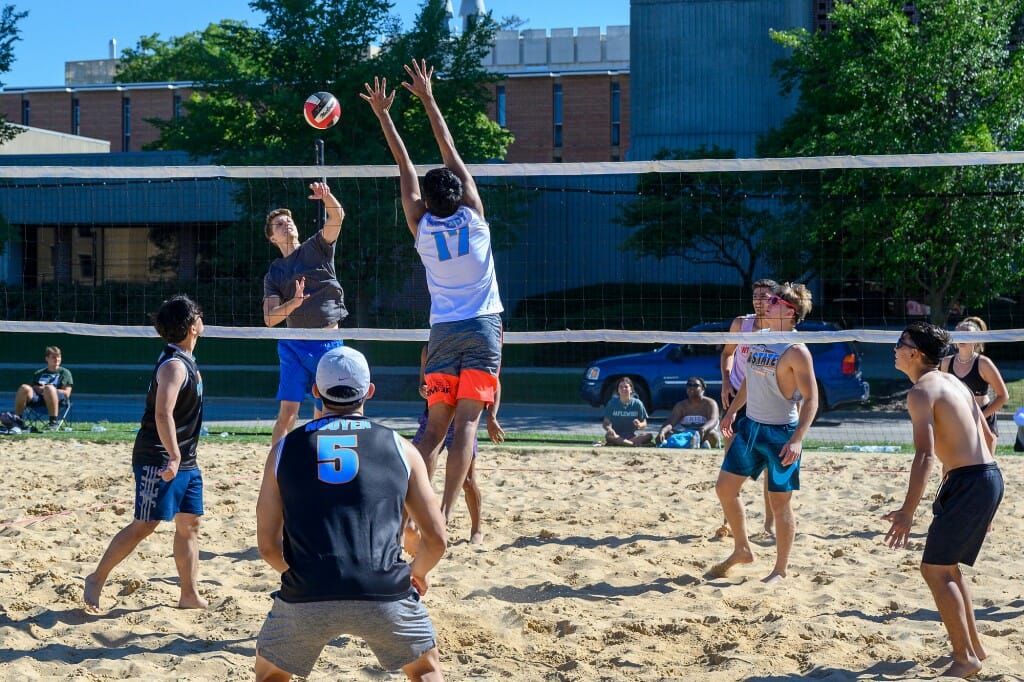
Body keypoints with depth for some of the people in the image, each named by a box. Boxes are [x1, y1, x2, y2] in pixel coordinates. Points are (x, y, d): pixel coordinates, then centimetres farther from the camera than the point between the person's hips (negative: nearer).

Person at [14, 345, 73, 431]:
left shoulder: (65, 372, 17)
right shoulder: (39, 373, 30)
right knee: (24, 388, -26)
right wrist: (37, 389, -1)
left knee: (49, 388, -39)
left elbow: (66, 393, 4)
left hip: (59, 399, -4)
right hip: (36, 398, 4)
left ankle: (54, 422, -42)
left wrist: (45, 389, -5)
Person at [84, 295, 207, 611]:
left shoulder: (185, 361, 13)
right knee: (144, 525, -7)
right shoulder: (174, 365, -17)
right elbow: (162, 414, -29)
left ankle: (190, 595, 9)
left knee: (189, 524, 7)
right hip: (160, 461, -10)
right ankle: (96, 579, 5)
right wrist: (174, 457, -35)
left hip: (184, 460, 10)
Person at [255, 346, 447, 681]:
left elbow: (268, 545, 13)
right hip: (384, 594, 0)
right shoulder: (399, 447, 11)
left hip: (305, 599, 0)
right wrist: (418, 572, 31)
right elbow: (436, 539, 11)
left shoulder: (284, 449, 13)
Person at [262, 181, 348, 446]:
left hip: (329, 344, 0)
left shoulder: (316, 248, 9)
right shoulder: (274, 274, 10)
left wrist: (326, 197, -28)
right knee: (287, 413, -8)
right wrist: (293, 303, -18)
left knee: (323, 415, 5)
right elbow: (269, 319, 0)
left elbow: (337, 216, -8)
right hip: (294, 345, 0)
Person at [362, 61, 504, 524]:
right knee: (466, 422, -9)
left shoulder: (421, 226, 0)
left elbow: (405, 168, 8)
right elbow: (451, 154, 4)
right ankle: (444, 511, -20)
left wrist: (383, 114, 15)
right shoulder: (472, 215, -3)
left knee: (435, 427, 6)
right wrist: (427, 99, 11)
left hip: (443, 333, 2)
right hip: (483, 329, -2)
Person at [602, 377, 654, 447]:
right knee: (608, 435, -35)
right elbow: (605, 423, 1)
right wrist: (609, 429, -23)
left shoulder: (637, 403, 3)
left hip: (633, 435, 1)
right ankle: (635, 443, -38)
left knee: (649, 436, -29)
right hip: (617, 435, -1)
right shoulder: (612, 403, 3)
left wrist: (639, 425, -19)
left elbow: (644, 424, 6)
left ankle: (618, 443, -34)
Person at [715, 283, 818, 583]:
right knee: (725, 487, 9)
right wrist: (732, 411, 22)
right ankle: (742, 549, 27)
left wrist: (797, 440, -25)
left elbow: (810, 399, -18)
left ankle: (780, 569, 15)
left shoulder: (796, 351, -16)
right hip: (750, 426, 8)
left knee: (779, 502, 2)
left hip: (780, 433, -8)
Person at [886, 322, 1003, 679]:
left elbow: (925, 455, -23)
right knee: (947, 566, 20)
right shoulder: (953, 383, 17)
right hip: (989, 477, 10)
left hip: (968, 482, -10)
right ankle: (973, 646, 26)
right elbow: (988, 438, 23)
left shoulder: (922, 391, -12)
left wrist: (907, 512, -28)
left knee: (935, 569, -6)